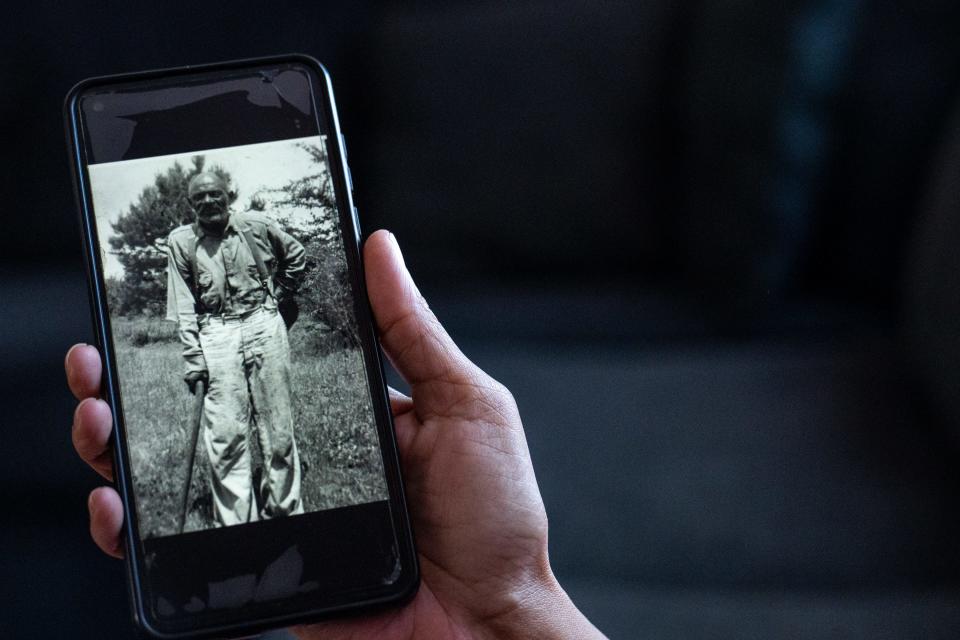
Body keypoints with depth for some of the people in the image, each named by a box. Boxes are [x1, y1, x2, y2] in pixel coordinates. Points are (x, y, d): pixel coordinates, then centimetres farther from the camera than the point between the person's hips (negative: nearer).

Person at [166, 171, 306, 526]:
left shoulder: (257, 226, 2)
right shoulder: (180, 241, 1)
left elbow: (295, 254, 21)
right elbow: (183, 307, 0)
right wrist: (193, 357, -6)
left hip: (264, 324, 1)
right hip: (215, 334, -1)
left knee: (278, 428, 3)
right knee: (225, 434, -7)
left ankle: (284, 511, 13)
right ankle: (236, 521, -3)